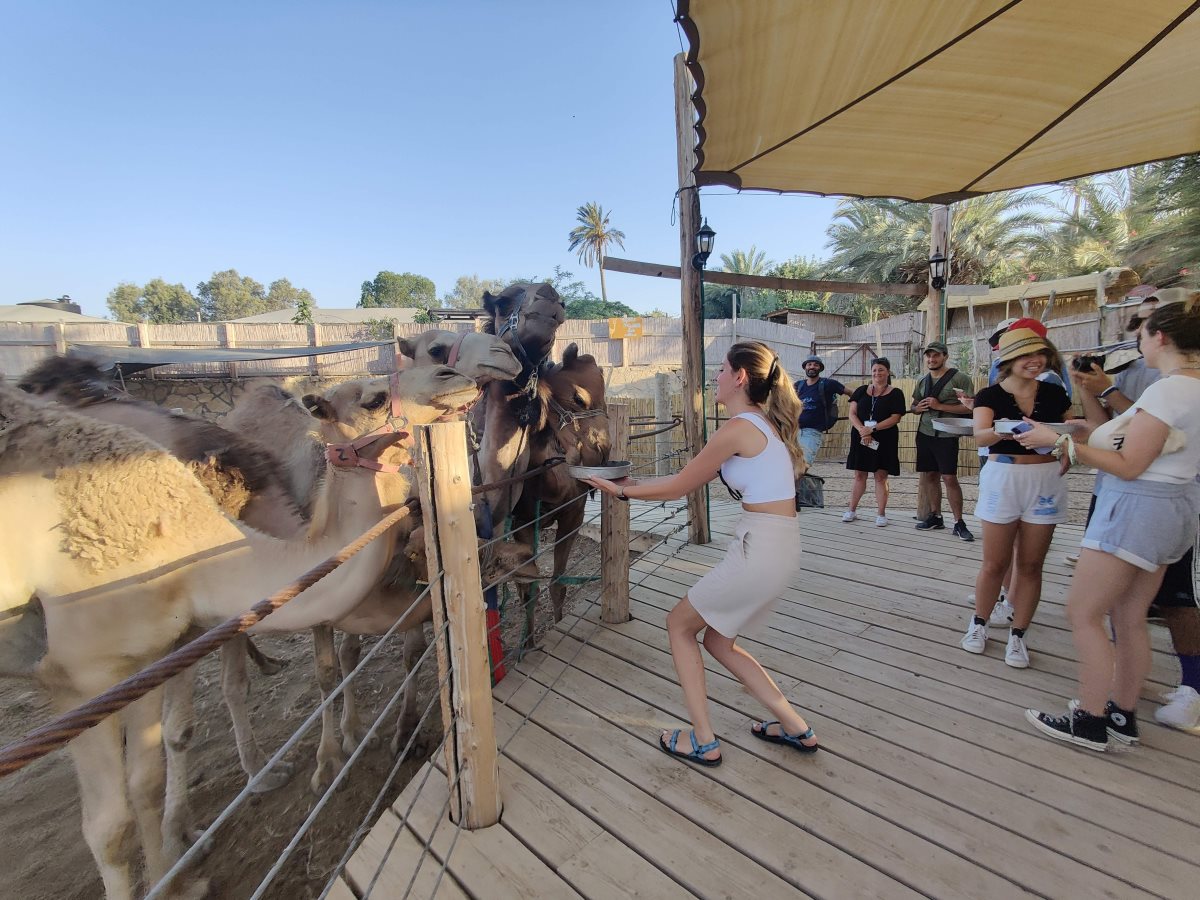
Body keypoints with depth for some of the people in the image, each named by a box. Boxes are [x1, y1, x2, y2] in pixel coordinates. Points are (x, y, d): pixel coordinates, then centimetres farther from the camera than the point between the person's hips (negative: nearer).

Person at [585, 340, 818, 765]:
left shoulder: (738, 428, -16)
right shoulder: (761, 422, 14)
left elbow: (678, 487, -8)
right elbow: (691, 478, 17)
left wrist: (624, 491, 5)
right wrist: (636, 483, 18)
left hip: (760, 549, -9)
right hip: (779, 545, 9)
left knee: (679, 623, 10)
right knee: (718, 641, 21)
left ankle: (703, 742, 20)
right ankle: (795, 728, 30)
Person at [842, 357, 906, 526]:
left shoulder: (895, 394, 2)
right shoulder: (861, 391, 9)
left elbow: (895, 418, -8)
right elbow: (852, 413, 2)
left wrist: (872, 429, -17)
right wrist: (862, 430, -15)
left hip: (884, 440, -2)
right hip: (860, 438, 2)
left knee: (881, 476, 0)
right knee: (859, 475, 6)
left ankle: (881, 514, 8)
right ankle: (851, 510, 14)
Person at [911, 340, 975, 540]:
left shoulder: (959, 378, -8)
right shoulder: (923, 381, 12)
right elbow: (914, 406, 23)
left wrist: (940, 406, -19)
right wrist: (918, 407, -1)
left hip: (946, 436, -6)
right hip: (924, 434, 6)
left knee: (949, 478, -8)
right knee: (929, 476, 9)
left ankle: (959, 523, 1)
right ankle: (935, 517, 21)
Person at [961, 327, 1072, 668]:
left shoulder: (1053, 394, 5)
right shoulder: (990, 395, -4)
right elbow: (980, 435, -22)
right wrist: (1005, 431, -41)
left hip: (1045, 481, 3)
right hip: (1002, 479, -3)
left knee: (1030, 564, 8)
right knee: (995, 564, 4)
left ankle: (1017, 635, 21)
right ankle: (978, 623, 25)